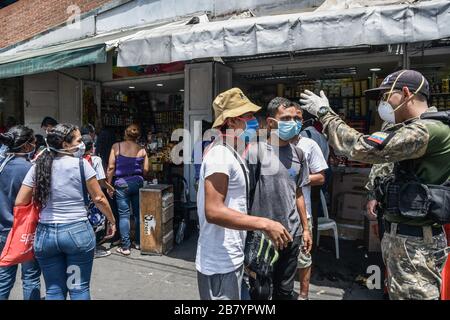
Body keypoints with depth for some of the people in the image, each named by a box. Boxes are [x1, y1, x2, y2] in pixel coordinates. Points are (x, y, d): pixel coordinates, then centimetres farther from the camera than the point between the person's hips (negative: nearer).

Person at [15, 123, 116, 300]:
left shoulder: (37, 166, 3)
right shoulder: (80, 164, -7)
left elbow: (20, 202, 3)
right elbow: (99, 198, -3)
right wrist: (112, 221, 10)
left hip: (45, 233, 4)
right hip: (77, 232, -4)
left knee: (54, 290, 16)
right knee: (79, 288, 10)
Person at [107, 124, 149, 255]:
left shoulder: (116, 147, -4)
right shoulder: (142, 150, 1)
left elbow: (111, 167, -6)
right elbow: (145, 170, -1)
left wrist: (109, 185, 2)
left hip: (121, 183, -2)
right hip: (137, 182, 2)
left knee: (124, 214, 4)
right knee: (138, 213, 13)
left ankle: (125, 247, 7)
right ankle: (139, 242, 24)